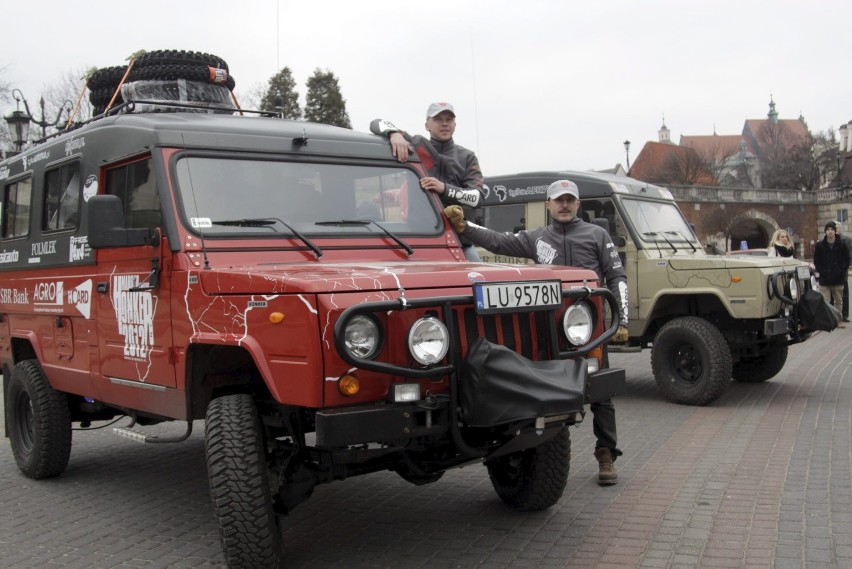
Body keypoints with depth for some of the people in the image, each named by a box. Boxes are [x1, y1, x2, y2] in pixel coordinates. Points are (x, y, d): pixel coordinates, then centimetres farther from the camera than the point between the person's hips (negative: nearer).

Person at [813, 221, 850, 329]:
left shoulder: (842, 245, 2)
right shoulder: (819, 245, 1)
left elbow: (846, 260, 5)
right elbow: (816, 261, 3)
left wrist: (842, 272, -5)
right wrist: (822, 272, -8)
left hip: (838, 279, 1)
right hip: (824, 279, -1)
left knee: (838, 301, 10)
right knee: (825, 301, -3)